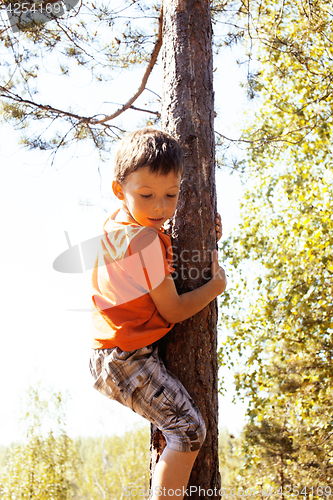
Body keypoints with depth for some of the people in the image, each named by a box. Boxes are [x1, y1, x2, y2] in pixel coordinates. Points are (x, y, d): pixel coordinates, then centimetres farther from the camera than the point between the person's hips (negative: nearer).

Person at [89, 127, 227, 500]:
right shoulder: (145, 241, -23)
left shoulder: (115, 223, 4)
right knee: (189, 430, -18)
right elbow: (173, 311, -16)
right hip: (127, 359, -10)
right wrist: (216, 286, -3)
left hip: (109, 353, 10)